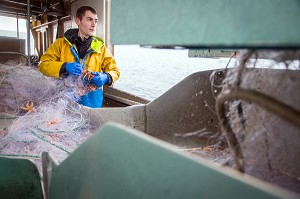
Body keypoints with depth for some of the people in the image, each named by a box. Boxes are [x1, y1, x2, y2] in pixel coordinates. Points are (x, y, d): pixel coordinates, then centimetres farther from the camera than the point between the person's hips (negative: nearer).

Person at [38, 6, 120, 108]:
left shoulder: (100, 47, 6)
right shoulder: (61, 43, 3)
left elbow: (114, 71, 6)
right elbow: (43, 65, -3)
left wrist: (106, 77, -17)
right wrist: (64, 66, -22)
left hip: (92, 101, 1)